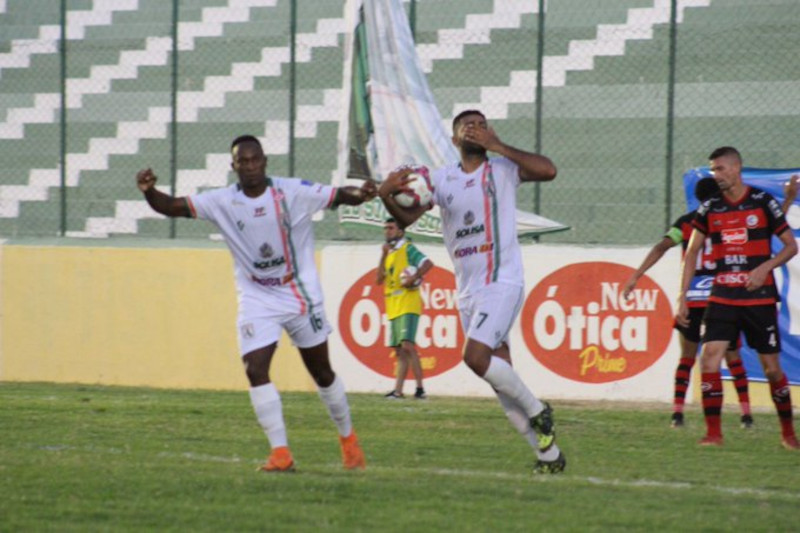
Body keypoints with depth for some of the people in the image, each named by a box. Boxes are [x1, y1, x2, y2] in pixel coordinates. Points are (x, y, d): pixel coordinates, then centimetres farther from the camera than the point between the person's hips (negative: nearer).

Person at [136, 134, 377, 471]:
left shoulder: (293, 192, -10)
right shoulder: (222, 202, -7)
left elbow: (338, 196, -9)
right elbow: (173, 207, -11)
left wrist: (360, 194, -31)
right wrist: (149, 192, -31)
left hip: (302, 295, -1)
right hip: (256, 301, 1)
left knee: (321, 371, 10)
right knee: (255, 370, -16)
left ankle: (348, 440, 30)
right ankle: (280, 453, -10)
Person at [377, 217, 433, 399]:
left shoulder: (407, 249, -4)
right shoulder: (389, 253, 19)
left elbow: (428, 263, -17)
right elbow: (379, 280, 10)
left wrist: (414, 278, -23)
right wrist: (383, 256, 1)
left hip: (408, 305, -9)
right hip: (394, 308, 9)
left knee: (407, 346, -18)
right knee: (399, 351, 7)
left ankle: (420, 388, -18)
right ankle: (398, 390, 6)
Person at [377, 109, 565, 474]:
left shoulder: (502, 169, -2)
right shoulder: (442, 179, 10)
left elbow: (547, 170, -18)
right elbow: (406, 219, 6)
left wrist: (497, 146, -16)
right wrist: (387, 197, -15)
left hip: (501, 283, -6)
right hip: (468, 291, 6)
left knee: (476, 356, -24)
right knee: (502, 383, 5)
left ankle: (536, 410, -3)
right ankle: (548, 454, 13)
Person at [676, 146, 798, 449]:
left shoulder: (763, 202, -2)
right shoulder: (710, 209, 6)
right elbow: (692, 253, 11)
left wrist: (765, 267, -15)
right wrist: (682, 297, 4)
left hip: (759, 298, -2)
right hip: (722, 297, 2)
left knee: (772, 367, 2)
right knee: (709, 357, -15)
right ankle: (713, 433, -10)